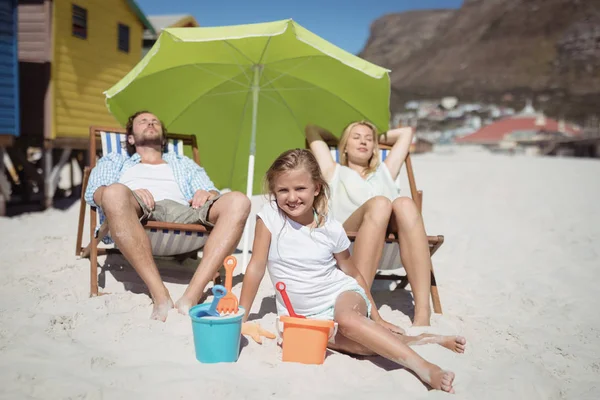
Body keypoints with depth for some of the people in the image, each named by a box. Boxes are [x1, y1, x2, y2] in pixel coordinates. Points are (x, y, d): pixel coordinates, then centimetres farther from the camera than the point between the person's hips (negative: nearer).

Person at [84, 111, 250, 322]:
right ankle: (160, 296, -39)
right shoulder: (115, 161, 36)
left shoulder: (184, 164, 41)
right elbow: (93, 193, 15)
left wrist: (208, 193, -3)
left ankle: (191, 296, -39)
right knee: (115, 192, -37)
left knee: (238, 201, -26)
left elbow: (213, 192, 25)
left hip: (183, 213, 2)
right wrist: (132, 193, -8)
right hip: (137, 215, -1)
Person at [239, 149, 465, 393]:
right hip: (304, 315, 1)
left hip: (342, 295, 0)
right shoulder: (269, 217, -9)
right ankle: (408, 342, -14)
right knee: (345, 340, -31)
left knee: (346, 320, -37)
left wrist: (376, 318, 7)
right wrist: (240, 318, -7)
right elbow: (256, 267, -6)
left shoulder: (331, 229, -6)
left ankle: (422, 366, -34)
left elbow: (354, 275, 5)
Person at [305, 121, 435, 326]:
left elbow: (406, 132, 51)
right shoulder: (335, 172, 35)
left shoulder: (385, 171, 41)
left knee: (405, 204, -33)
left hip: (391, 233, 3)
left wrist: (379, 138, 56)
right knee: (379, 203, -35)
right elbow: (311, 129, 41)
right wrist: (338, 140, 54)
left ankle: (423, 311, -45)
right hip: (349, 237, -2)